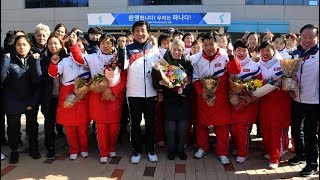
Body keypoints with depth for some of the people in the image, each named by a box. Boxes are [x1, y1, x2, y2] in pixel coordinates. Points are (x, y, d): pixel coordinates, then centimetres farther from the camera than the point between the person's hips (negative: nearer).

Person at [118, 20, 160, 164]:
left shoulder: (154, 49, 6)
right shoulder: (129, 49, 0)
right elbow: (122, 65, -16)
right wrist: (121, 47, -24)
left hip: (151, 93, 1)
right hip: (134, 93, -1)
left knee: (150, 122, 11)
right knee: (135, 123, 8)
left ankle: (150, 150, 25)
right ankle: (137, 150, 22)